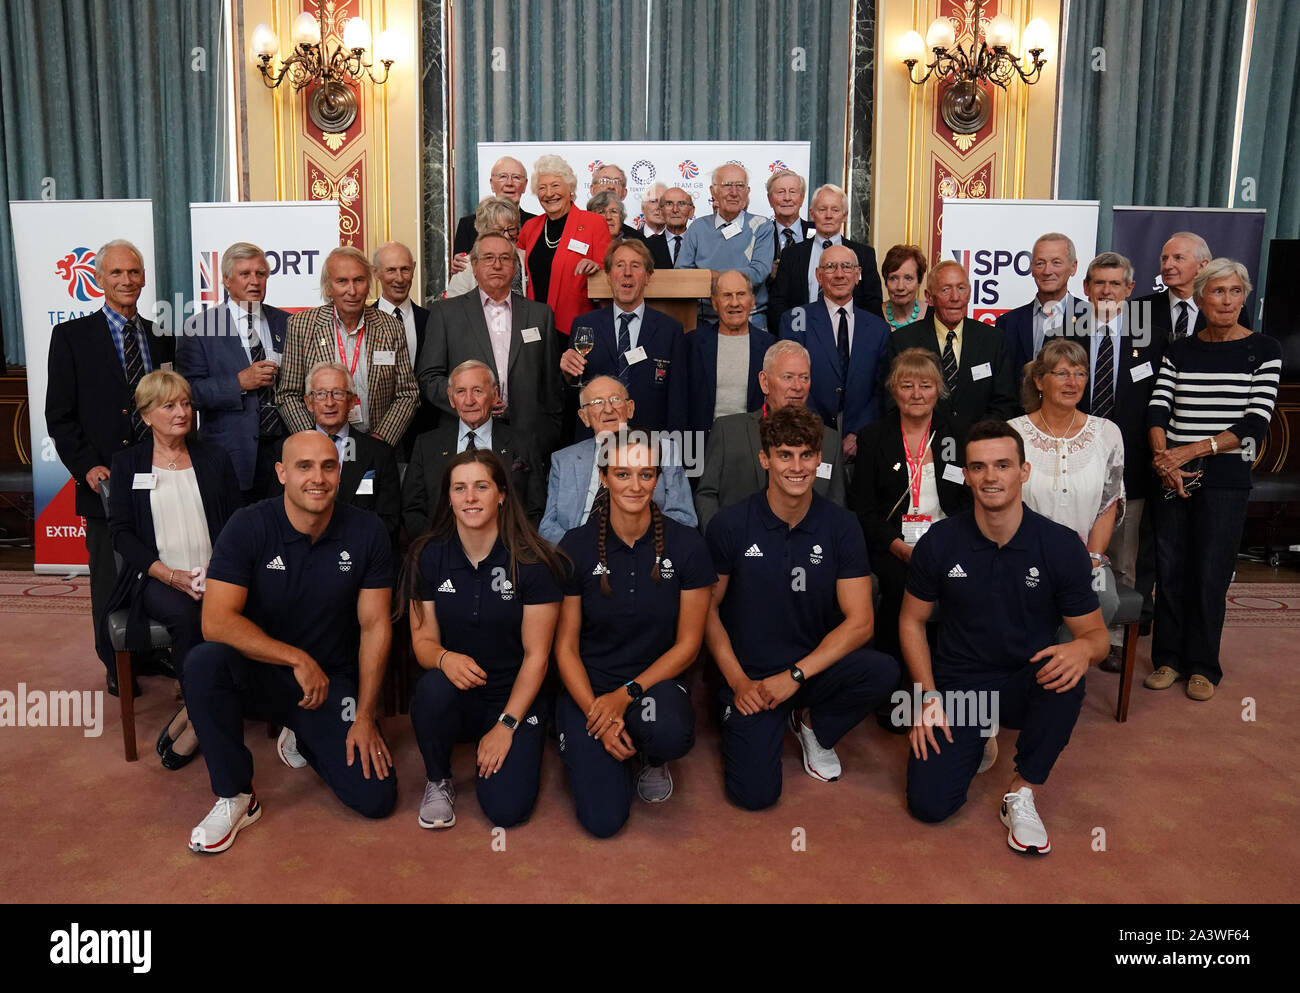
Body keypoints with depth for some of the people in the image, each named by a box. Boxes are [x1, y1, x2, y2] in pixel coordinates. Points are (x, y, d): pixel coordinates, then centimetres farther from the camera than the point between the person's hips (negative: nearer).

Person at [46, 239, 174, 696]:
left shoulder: (160, 337, 11)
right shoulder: (72, 336, 1)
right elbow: (59, 415, -1)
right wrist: (87, 466, -11)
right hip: (106, 480, -2)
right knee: (111, 576, 6)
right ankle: (117, 664, 22)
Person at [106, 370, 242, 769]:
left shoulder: (214, 458, 16)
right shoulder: (127, 462, 12)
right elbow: (121, 531, 3)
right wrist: (171, 575, -12)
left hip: (214, 576, 1)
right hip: (156, 578, -1)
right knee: (185, 618, -33)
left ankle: (193, 714, -15)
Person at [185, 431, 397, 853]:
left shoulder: (366, 531, -9)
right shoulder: (249, 527, -14)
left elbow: (375, 627, -6)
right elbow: (216, 621, -22)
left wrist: (365, 717, -9)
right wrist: (298, 659, -26)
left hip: (331, 680, 1)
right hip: (260, 673, -1)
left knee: (376, 797, -13)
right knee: (203, 662, -34)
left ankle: (302, 740, 20)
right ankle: (235, 798, -12)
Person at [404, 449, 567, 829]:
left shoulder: (532, 562, -12)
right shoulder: (428, 556, -3)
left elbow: (536, 654, -9)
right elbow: (423, 640, -1)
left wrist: (506, 726, -14)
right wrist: (445, 659, -25)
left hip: (515, 698, -1)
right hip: (456, 696, 2)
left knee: (507, 809, -17)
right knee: (433, 687, -34)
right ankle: (438, 780, -3)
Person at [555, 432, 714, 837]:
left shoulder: (686, 545, -8)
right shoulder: (576, 547, -8)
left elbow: (687, 644, -4)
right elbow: (565, 648, -3)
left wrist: (628, 694, -15)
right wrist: (596, 714, -16)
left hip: (655, 680, 0)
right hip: (589, 687, 0)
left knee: (671, 734, -36)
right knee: (603, 819, -14)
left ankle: (653, 760, 3)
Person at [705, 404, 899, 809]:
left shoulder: (841, 526, -4)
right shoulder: (730, 525, -7)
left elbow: (859, 622, -8)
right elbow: (708, 608, -2)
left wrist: (795, 674, -16)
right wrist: (738, 680, -12)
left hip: (815, 666, 2)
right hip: (750, 675, -2)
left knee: (883, 672, -28)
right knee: (755, 792, -18)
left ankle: (812, 723, 4)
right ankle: (739, 729, 17)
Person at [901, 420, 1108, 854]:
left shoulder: (1061, 545, -10)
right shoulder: (939, 542, -8)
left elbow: (1096, 633, -4)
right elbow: (912, 621, 3)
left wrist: (1083, 648, -30)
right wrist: (928, 696, -8)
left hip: (1029, 686, 0)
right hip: (958, 686, 1)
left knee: (1064, 673, -37)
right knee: (929, 803, -16)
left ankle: (1022, 794, -12)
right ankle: (973, 740, 19)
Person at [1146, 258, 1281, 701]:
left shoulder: (1263, 350, 0)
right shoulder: (1179, 351, 8)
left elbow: (1257, 421, -9)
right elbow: (1158, 410, 0)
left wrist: (1193, 450, -17)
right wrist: (1164, 458, -17)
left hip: (1226, 477, -2)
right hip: (1173, 477, 2)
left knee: (1210, 574, 2)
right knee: (1170, 570, 6)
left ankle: (1202, 666, 17)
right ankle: (1169, 658, 20)